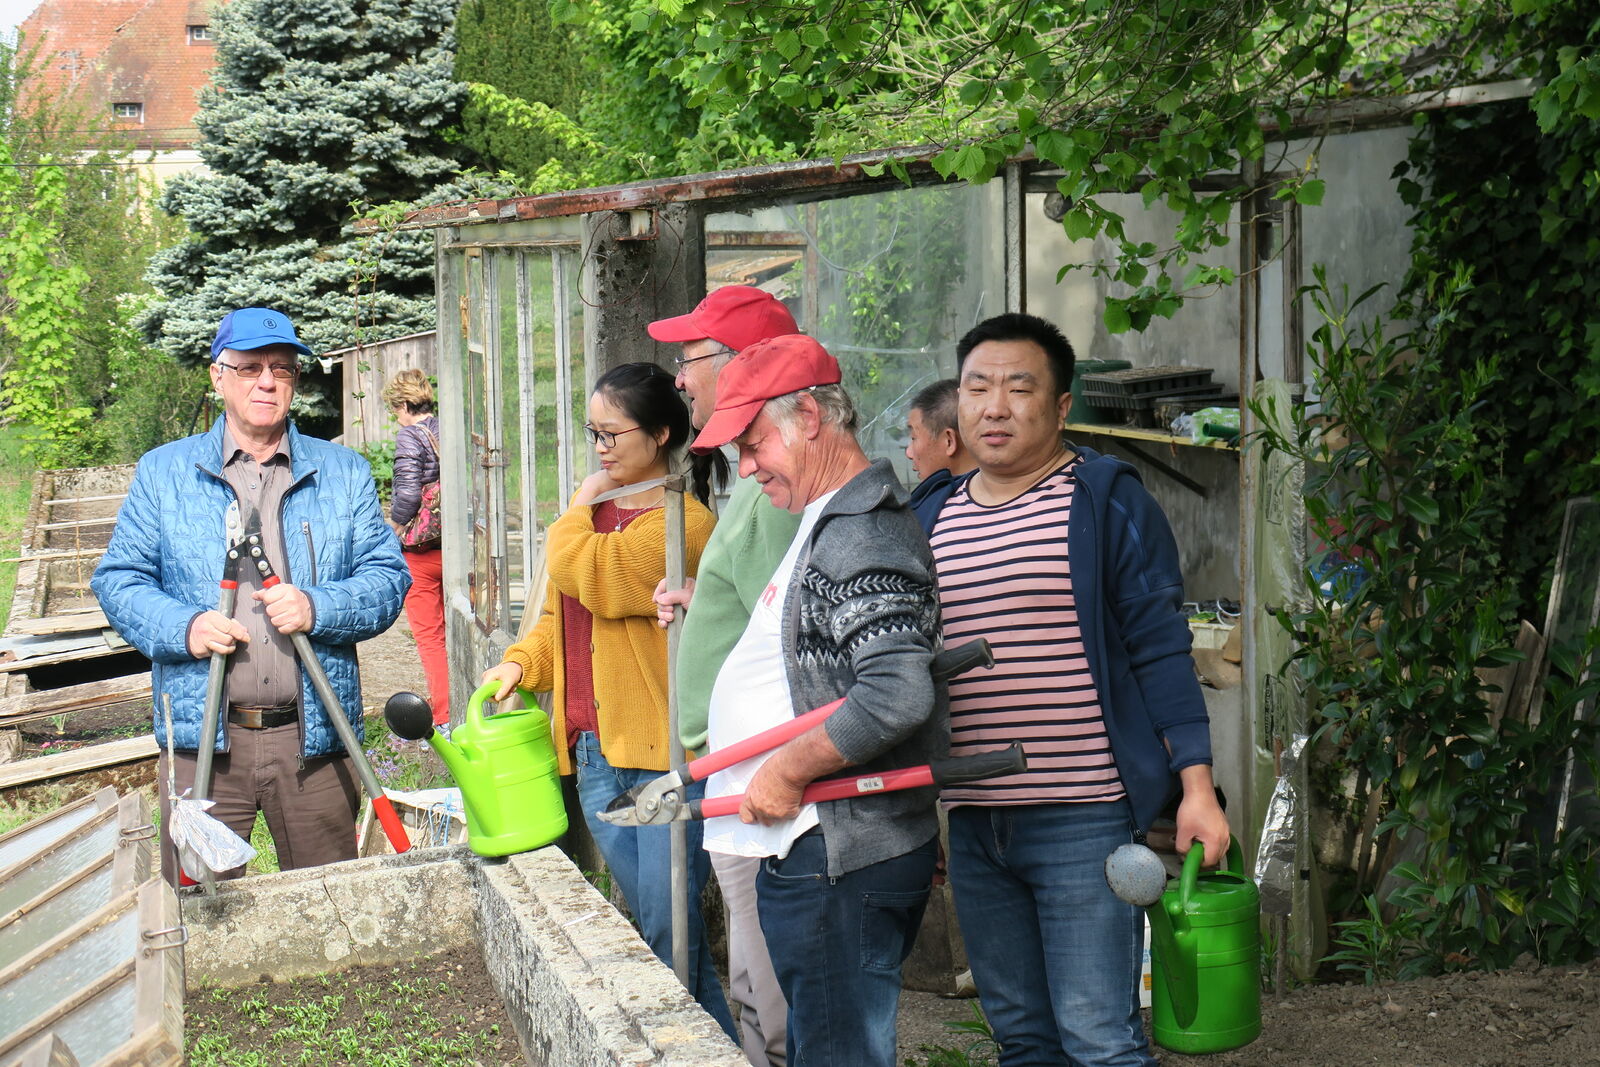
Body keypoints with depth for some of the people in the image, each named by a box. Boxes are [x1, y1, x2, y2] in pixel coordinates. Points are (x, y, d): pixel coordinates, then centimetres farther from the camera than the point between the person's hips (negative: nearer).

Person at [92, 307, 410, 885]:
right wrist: (181, 626, -13)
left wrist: (318, 608, -16)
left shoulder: (344, 472, 10)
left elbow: (388, 576, 3)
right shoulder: (163, 472, 8)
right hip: (202, 736, -1)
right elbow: (119, 577, 6)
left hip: (313, 734, 1)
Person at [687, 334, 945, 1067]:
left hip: (839, 860, -11)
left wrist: (788, 771, -19)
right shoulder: (829, 522, 16)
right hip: (812, 848, 11)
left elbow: (898, 695, -30)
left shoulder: (861, 534, -19)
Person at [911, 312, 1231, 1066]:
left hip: (1083, 819, -5)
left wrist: (1196, 785, -11)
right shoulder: (933, 517, 11)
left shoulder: (1106, 499, -4)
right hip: (970, 825, 6)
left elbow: (1159, 649, -7)